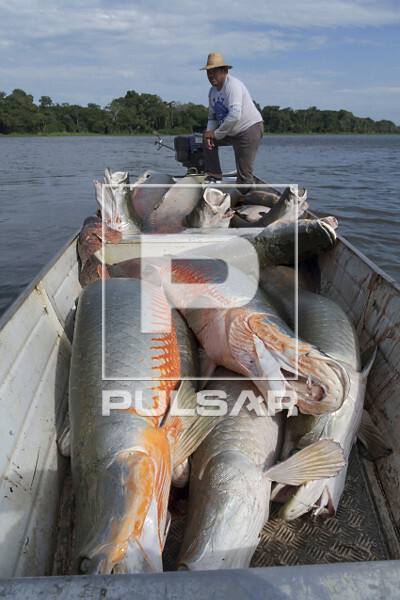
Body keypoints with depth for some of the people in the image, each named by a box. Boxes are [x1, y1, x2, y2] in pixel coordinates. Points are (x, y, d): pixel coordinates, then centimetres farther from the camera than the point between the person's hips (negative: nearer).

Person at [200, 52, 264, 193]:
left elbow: (235, 115, -30)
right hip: (231, 132, 10)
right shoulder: (212, 91, 9)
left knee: (244, 173, -14)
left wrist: (216, 133, -20)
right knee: (207, 139, 17)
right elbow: (212, 116, 18)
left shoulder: (234, 85, -19)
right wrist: (209, 132, -4)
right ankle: (214, 175, 17)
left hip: (250, 128, -10)